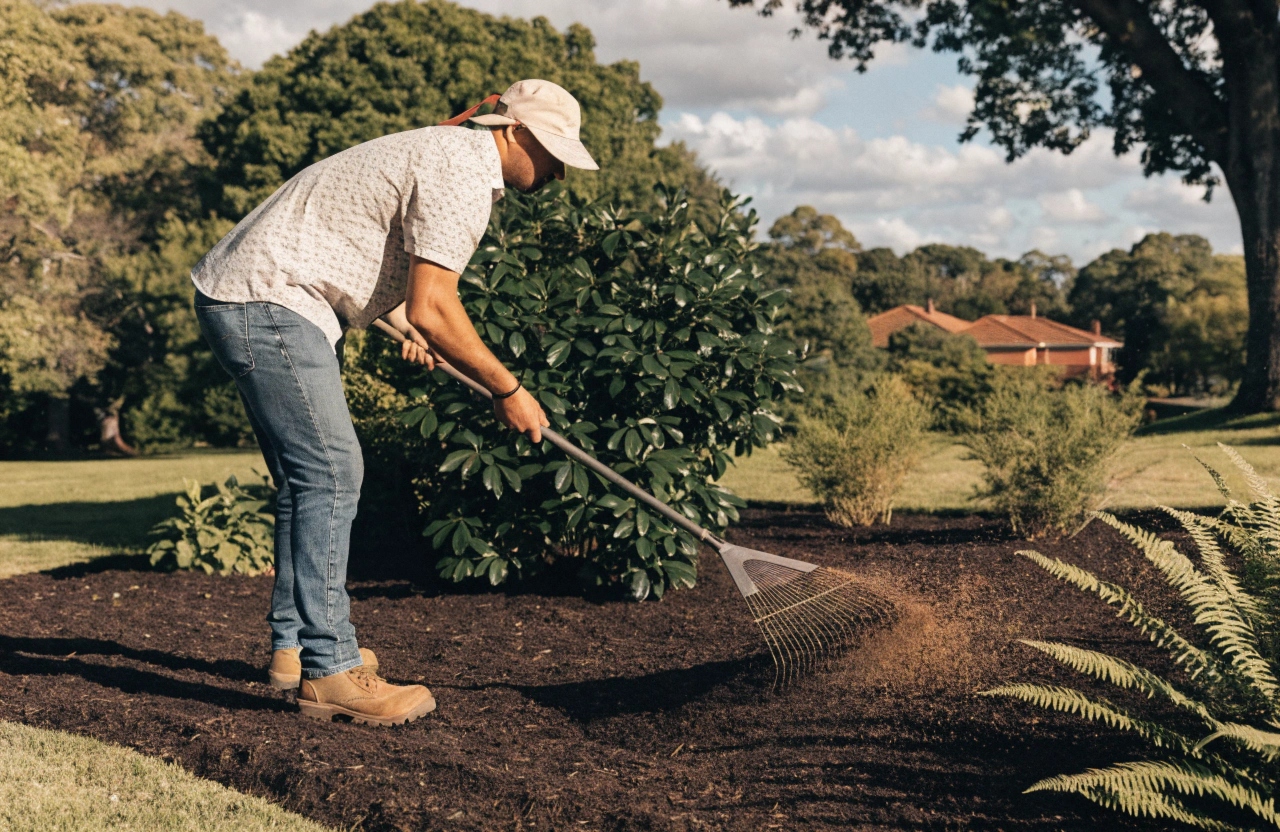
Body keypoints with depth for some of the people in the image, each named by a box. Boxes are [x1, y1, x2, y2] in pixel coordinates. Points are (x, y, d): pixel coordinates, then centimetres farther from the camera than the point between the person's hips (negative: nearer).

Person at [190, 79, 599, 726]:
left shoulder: (443, 152, 18)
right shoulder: (463, 174, -16)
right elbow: (431, 309, -22)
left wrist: (408, 323, 28)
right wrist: (507, 391, -12)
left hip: (241, 296, 11)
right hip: (266, 303, -11)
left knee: (309, 477, 14)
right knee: (330, 472, -14)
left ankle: (294, 646, 23)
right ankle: (327, 672, -13)